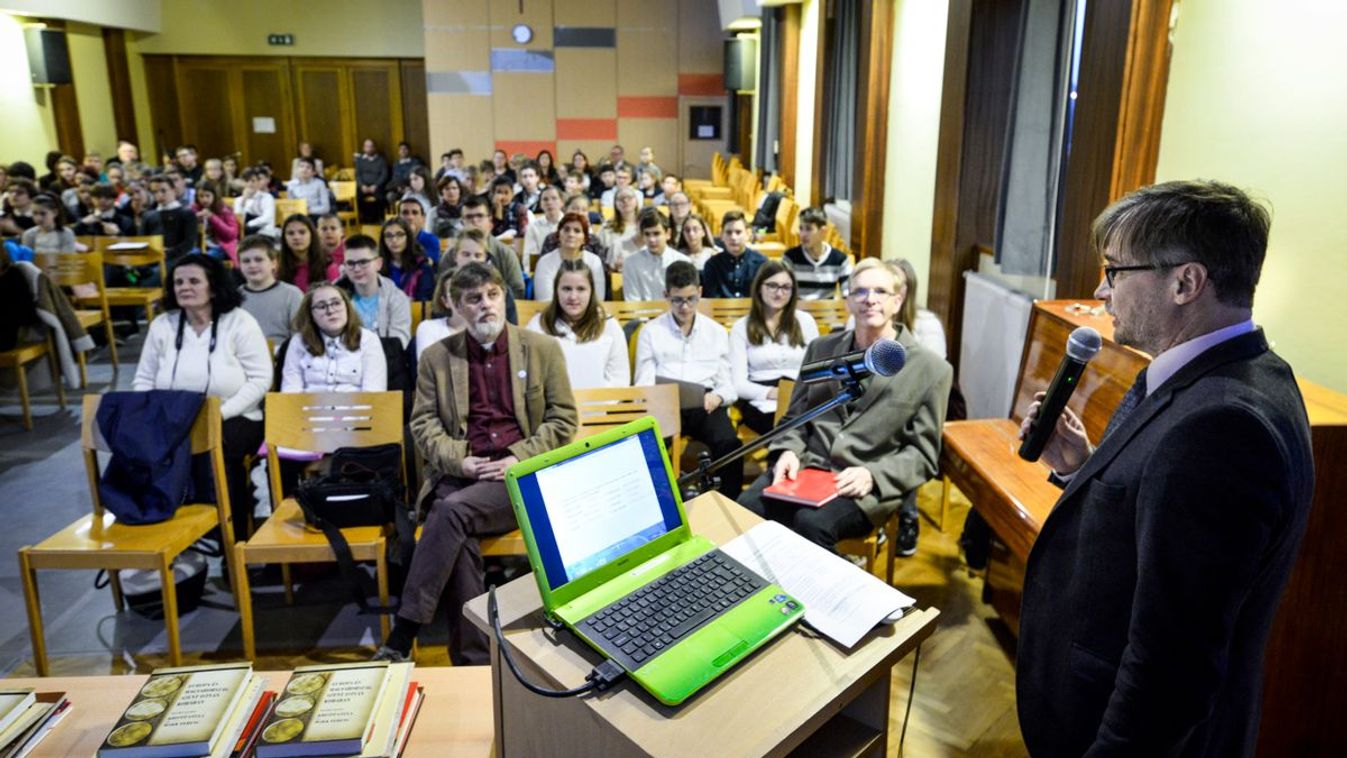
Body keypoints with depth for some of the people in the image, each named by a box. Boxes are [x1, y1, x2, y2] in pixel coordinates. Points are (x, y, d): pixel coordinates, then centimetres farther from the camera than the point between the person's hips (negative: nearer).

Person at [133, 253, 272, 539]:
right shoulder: (162, 324, 9)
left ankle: (231, 539, -16)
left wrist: (221, 413, -19)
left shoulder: (239, 322, -3)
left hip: (233, 420, -3)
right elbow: (143, 380, 13)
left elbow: (260, 379, -8)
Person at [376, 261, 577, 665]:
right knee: (460, 542, -29)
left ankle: (402, 636, -23)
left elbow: (563, 420, 5)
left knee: (453, 510, -30)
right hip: (459, 475, 2)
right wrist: (458, 460, -10)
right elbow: (423, 423, 9)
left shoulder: (542, 348, 6)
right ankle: (472, 663, -21)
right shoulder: (436, 356, 11)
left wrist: (518, 459, -9)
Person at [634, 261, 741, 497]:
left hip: (705, 404, 1)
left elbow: (727, 386, 15)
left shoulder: (717, 332, 19)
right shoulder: (650, 331, 15)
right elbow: (643, 385, 8)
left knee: (729, 443, -31)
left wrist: (717, 397, -10)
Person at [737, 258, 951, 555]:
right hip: (807, 467, 4)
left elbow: (922, 454, 1)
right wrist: (789, 451, -3)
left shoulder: (930, 369, 2)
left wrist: (872, 475, -16)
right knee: (745, 510, -24)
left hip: (871, 486, -3)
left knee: (810, 523, -33)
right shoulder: (821, 349, 13)